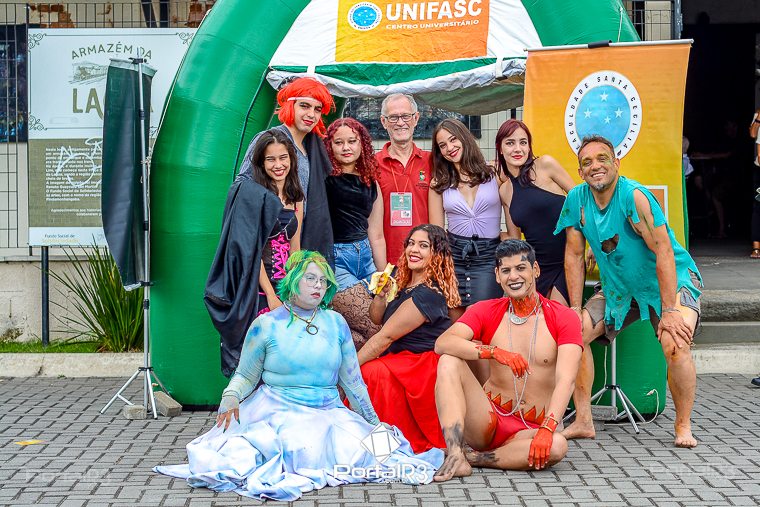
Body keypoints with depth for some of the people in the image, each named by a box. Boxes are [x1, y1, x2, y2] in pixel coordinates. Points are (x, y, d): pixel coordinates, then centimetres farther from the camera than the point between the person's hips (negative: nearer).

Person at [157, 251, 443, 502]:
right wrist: (230, 400, -14)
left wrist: (374, 422, 15)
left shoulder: (336, 323, 10)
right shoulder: (266, 325, 2)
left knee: (359, 450, -24)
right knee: (304, 450, -33)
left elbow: (351, 380, 15)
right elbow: (245, 376, 7)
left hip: (328, 412, 3)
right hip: (278, 410, -3)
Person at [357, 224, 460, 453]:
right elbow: (376, 319, 19)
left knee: (371, 372, -30)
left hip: (425, 369, -10)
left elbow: (385, 336, -18)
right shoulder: (408, 285, 11)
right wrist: (381, 294, -1)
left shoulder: (428, 294, -19)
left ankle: (415, 444, -17)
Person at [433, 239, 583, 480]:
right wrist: (495, 352, -32)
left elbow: (565, 381, -15)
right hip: (489, 419, 1)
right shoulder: (485, 311, 3)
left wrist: (547, 429, -31)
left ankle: (471, 457, -20)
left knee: (557, 446, -35)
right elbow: (443, 343, -16)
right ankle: (455, 457, -34)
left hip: (529, 430, -1)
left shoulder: (564, 318, -1)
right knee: (449, 362, -22)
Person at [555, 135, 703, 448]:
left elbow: (664, 252, -27)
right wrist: (575, 309, -5)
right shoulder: (577, 199, -8)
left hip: (673, 280, -6)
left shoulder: (634, 196, -26)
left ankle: (683, 426, -9)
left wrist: (669, 311, -31)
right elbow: (574, 255, -1)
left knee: (675, 345, -29)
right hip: (619, 287, 6)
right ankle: (583, 422, -1)